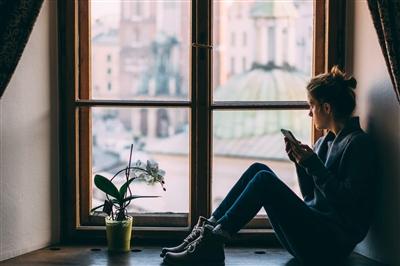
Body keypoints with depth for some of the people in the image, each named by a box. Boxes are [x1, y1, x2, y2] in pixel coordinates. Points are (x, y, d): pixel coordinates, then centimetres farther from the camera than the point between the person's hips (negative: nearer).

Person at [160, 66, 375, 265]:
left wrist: (313, 164, -14)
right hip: (312, 229, 8)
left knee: (265, 180, -21)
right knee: (259, 169, -3)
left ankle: (211, 242, -22)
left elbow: (346, 200, -16)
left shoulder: (358, 143, -7)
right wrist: (300, 162, 3)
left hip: (332, 244, -8)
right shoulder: (324, 142, 18)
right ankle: (208, 230, -11)